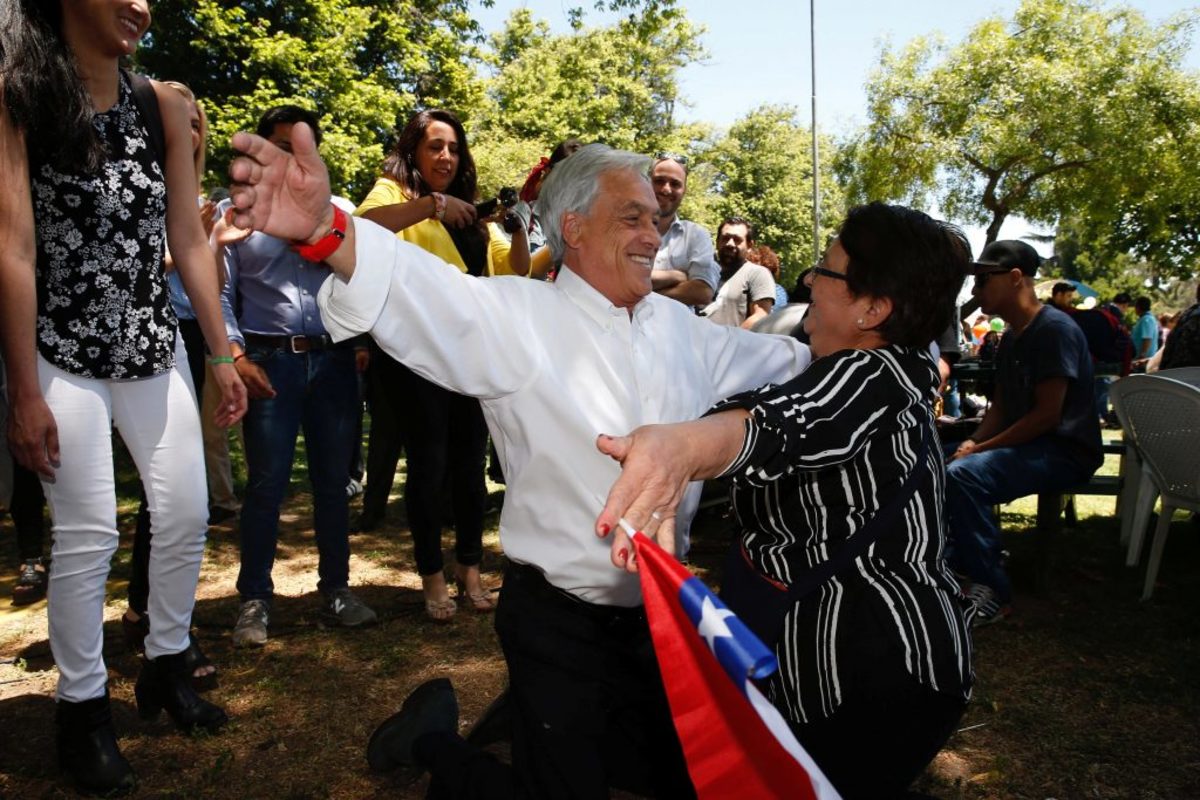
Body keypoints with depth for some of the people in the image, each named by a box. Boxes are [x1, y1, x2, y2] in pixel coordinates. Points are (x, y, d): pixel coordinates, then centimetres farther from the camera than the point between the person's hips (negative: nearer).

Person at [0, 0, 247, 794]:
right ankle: (83, 707, 17)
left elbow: (191, 241, 3)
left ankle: (167, 666, 28)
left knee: (187, 515, 6)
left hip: (155, 347, 4)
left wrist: (222, 353, 1)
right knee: (88, 534, -3)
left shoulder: (163, 105, 3)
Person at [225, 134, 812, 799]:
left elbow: (783, 363, 16)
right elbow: (432, 296, -36)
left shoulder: (681, 326, 4)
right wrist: (325, 229, -54)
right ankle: (434, 736, 32)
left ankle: (564, 732, 43)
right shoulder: (519, 317, -17)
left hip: (654, 619, 7)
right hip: (558, 624, -6)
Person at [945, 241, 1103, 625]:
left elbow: (1047, 414, -21)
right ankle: (956, 561, 12)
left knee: (963, 475, -31)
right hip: (1025, 445, 10)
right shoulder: (1010, 338, 13)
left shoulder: (1055, 329, -16)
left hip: (1065, 451, -10)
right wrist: (971, 443, -2)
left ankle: (992, 591, -21)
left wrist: (981, 449, -18)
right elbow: (1000, 407, 16)